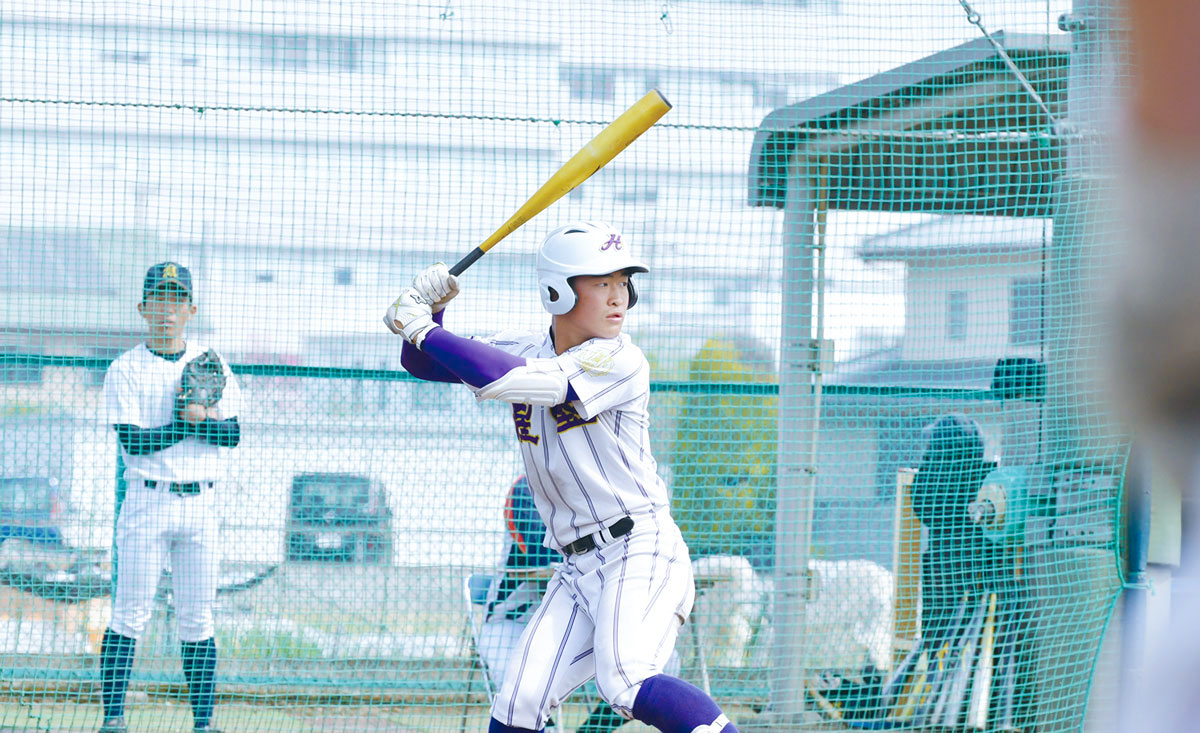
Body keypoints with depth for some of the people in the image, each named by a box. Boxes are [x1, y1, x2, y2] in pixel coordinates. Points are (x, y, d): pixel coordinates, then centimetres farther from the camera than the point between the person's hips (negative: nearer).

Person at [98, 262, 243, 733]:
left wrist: (195, 419, -18)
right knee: (130, 614, -6)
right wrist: (199, 423, -9)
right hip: (147, 501, -3)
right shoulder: (125, 370, 0)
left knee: (197, 619, 5)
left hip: (199, 503, 3)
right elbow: (132, 440, -11)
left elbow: (232, 433, 0)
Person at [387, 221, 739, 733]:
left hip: (641, 552, -7)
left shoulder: (620, 363, -15)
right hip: (578, 569, 7)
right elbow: (423, 364, 13)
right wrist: (426, 311, -8)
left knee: (626, 682, -29)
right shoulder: (525, 351, 7)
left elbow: (502, 379, -25)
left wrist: (424, 329, -16)